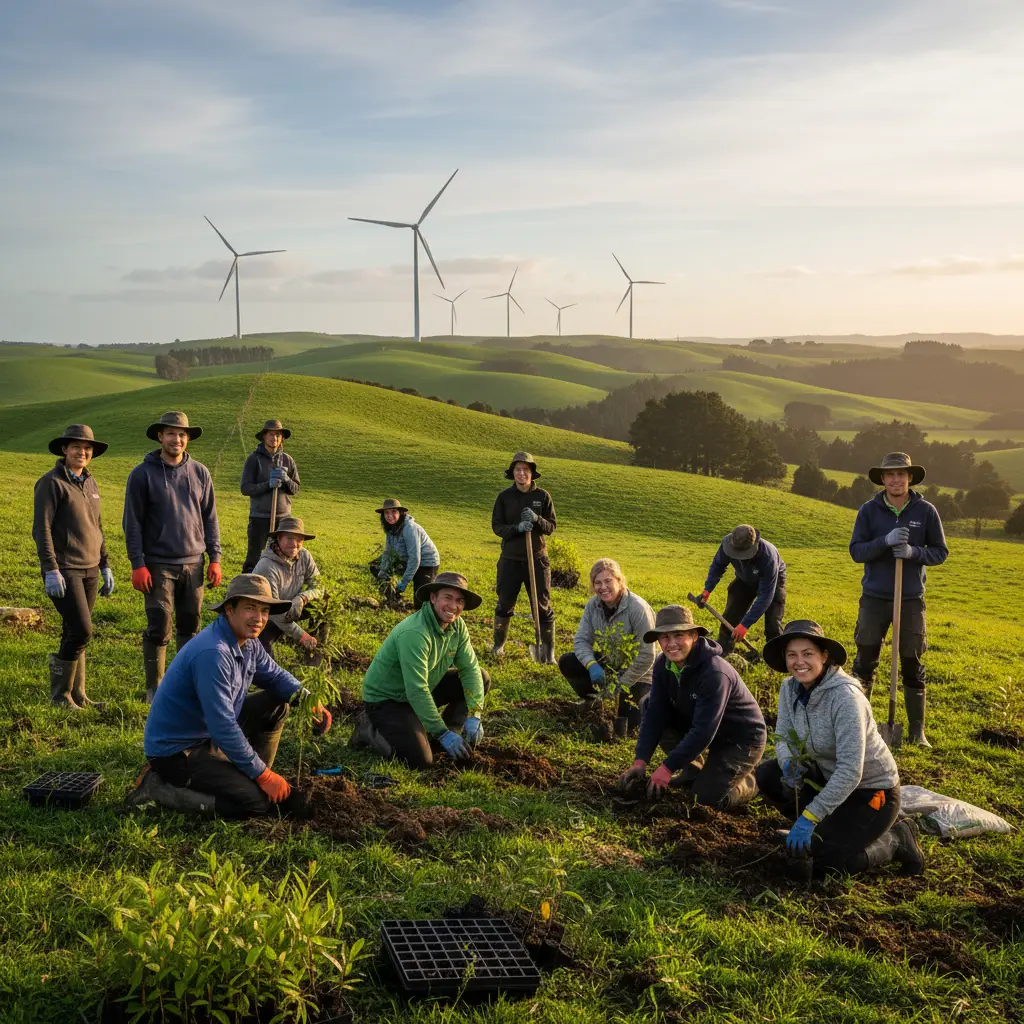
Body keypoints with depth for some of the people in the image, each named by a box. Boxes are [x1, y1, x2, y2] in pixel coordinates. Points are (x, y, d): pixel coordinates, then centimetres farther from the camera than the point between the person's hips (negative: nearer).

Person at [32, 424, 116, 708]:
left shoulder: (90, 483, 14)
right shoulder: (52, 482, -8)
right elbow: (41, 529, -12)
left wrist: (105, 567, 17)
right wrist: (51, 570, -18)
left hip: (89, 570, 7)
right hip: (64, 570, -7)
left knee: (75, 633, 10)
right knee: (81, 631, -12)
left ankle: (77, 694, 17)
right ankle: (59, 694, 4)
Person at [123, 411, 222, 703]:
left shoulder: (200, 473, 7)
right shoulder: (143, 474, -3)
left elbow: (209, 518, 12)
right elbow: (132, 522, -4)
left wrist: (215, 559, 6)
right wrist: (138, 564, -10)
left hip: (193, 563, 4)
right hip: (158, 564, -3)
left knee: (190, 626, 9)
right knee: (159, 628, -4)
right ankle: (154, 688, 8)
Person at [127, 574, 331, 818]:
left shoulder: (247, 642, 0)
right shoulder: (213, 653, -30)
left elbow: (276, 676, 15)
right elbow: (223, 727, -29)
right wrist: (262, 775, -21)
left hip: (209, 734, 10)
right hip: (175, 750, -10)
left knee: (277, 704, 8)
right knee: (257, 801, -18)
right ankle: (158, 788, -8)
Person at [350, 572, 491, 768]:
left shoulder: (457, 626, -8)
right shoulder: (415, 633, -32)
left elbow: (470, 668, -6)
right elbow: (416, 691, -33)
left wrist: (474, 716, -18)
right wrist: (443, 734, -30)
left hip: (424, 689, 8)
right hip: (385, 699, -8)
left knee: (481, 678, -3)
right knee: (420, 760, -20)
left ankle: (451, 734, 7)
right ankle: (370, 730, 3)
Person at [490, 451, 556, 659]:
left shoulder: (542, 496, -1)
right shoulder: (505, 497, -1)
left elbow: (551, 527, 1)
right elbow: (497, 526, -2)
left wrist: (537, 519, -20)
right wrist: (517, 528, -20)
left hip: (537, 558, 0)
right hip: (510, 559, 0)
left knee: (543, 606, 5)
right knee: (504, 604, 11)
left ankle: (549, 650, 15)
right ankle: (499, 645, 29)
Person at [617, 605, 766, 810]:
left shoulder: (715, 673, -33)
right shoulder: (663, 665, -10)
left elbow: (703, 731, -34)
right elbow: (655, 714, -11)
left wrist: (666, 768, -30)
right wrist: (640, 762, -21)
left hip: (742, 739, -7)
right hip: (707, 731, 7)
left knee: (707, 797, -19)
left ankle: (748, 783, 12)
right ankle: (694, 770, 8)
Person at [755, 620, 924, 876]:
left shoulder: (845, 697, -30)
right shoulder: (791, 688, -8)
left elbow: (850, 771, -33)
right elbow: (783, 738, 0)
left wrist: (809, 818, -33)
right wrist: (788, 763, -25)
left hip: (871, 791, -7)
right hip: (829, 777, 7)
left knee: (825, 859, -18)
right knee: (767, 776, -10)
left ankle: (896, 840, 6)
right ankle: (830, 825, 8)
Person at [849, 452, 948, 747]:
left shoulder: (926, 511, -4)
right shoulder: (869, 510, -3)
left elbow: (940, 552, -1)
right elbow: (856, 550, -7)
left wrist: (912, 552, -20)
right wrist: (885, 541, -24)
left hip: (911, 600, 0)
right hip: (874, 598, 0)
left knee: (913, 667, 8)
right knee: (864, 664, 5)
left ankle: (917, 731, 19)